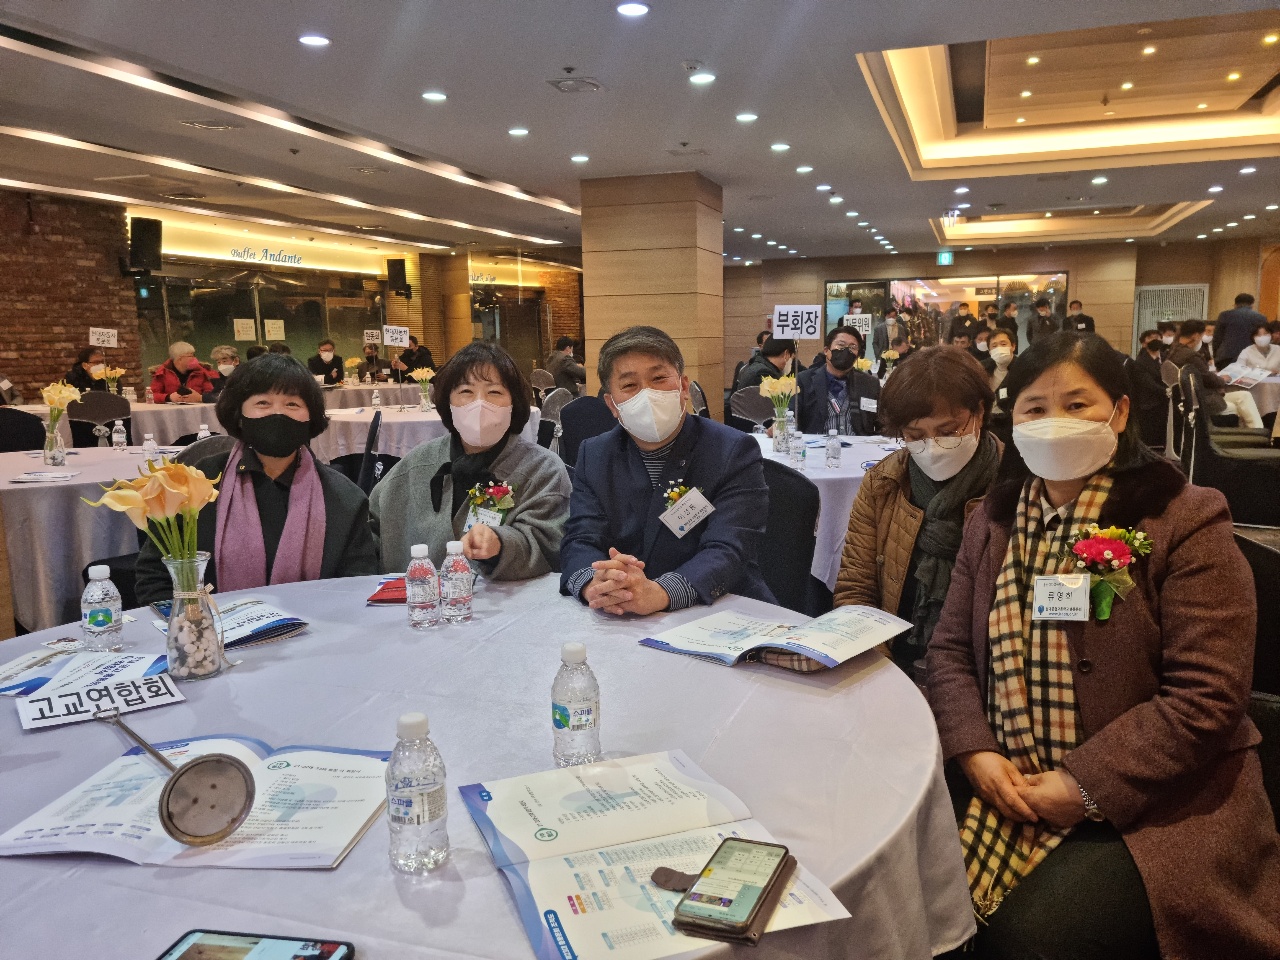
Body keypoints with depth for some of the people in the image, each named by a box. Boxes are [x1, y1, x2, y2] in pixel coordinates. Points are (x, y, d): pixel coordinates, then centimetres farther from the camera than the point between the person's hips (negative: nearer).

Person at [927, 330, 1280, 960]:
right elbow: (950, 648, 7)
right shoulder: (991, 522, 7)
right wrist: (974, 751, -9)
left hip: (1153, 803, -4)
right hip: (1004, 786, 5)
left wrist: (1085, 787, -17)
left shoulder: (1184, 523, -9)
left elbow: (1207, 696, -14)